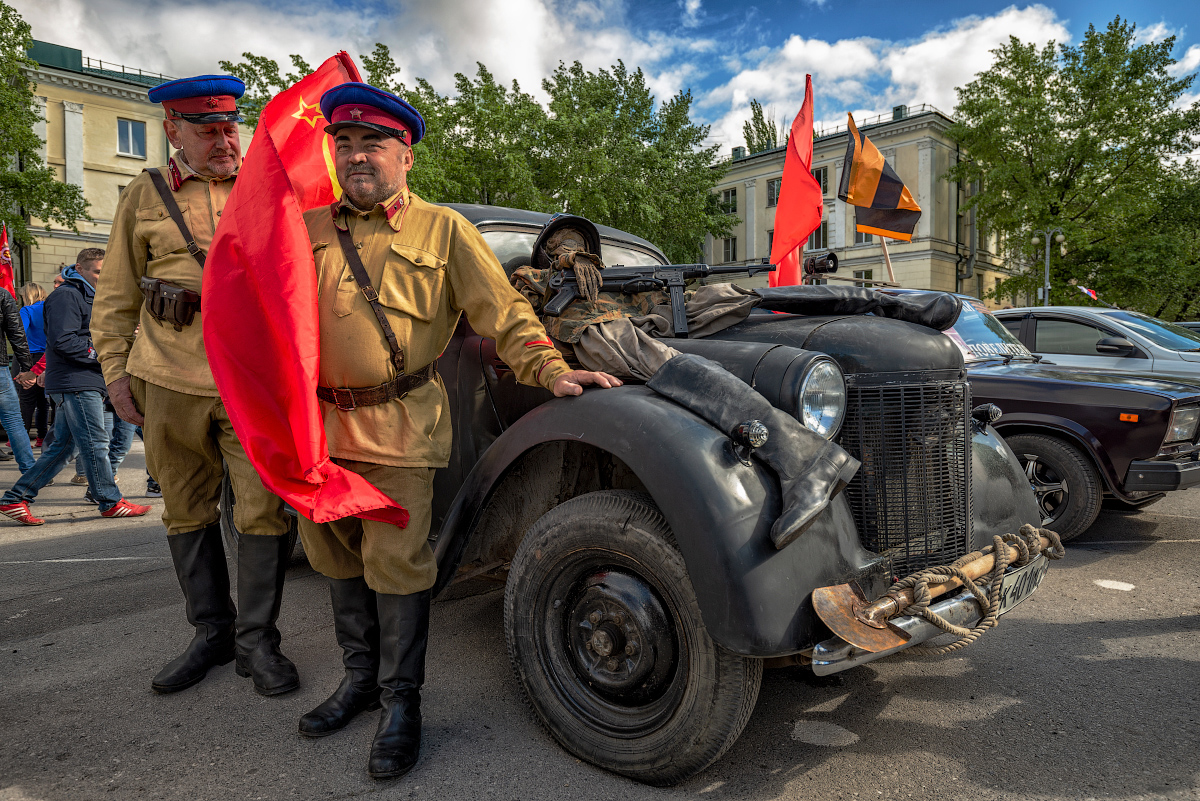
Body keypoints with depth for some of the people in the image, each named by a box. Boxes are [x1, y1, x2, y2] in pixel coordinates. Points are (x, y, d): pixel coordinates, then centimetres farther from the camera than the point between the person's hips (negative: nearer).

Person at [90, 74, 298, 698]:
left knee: (263, 507, -3)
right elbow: (116, 295, 14)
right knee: (188, 512, 10)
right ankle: (212, 633, 27)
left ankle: (257, 640, 12)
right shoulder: (144, 196, 12)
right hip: (171, 380, 2)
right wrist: (116, 370, 7)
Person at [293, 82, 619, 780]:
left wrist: (550, 367, -19)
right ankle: (363, 674, 35)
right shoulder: (312, 226, 12)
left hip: (400, 426, -5)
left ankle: (402, 701, 14)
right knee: (337, 555, 15)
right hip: (321, 422, 5)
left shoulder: (443, 230, 2)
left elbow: (503, 311, -4)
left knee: (396, 562, -5)